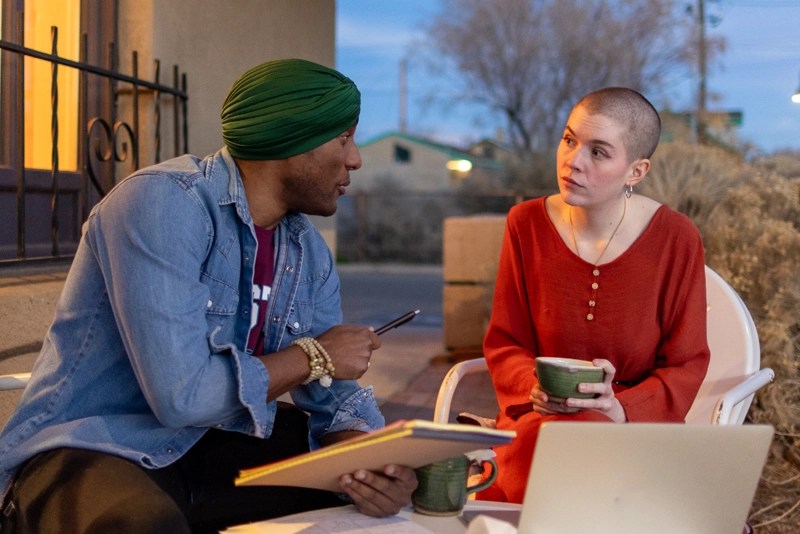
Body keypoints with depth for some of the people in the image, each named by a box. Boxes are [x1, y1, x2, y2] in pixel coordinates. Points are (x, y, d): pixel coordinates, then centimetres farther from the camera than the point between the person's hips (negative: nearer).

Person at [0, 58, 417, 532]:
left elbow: (335, 392, 2)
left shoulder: (310, 252, 3)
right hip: (85, 451, -6)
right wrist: (313, 357, -15)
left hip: (205, 448, 7)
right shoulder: (162, 204, -22)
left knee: (386, 468, 1)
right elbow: (181, 395, -29)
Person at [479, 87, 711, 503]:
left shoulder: (676, 240, -7)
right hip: (539, 419, 2)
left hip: (636, 425, -2)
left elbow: (685, 365, -3)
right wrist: (535, 388, -18)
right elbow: (504, 344, 4)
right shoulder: (526, 224, -1)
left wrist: (621, 410, -21)